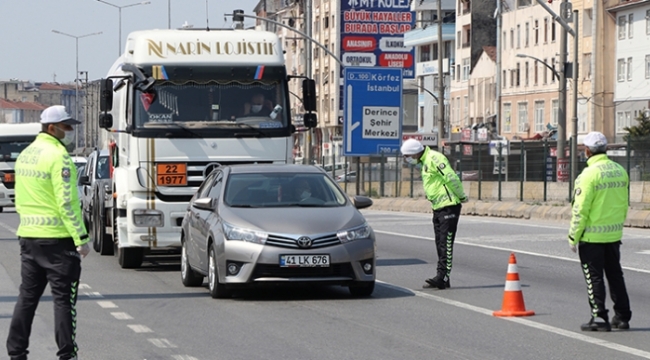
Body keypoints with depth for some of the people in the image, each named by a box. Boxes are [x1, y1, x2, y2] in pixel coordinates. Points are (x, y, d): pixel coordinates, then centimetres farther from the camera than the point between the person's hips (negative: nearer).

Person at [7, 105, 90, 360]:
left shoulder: (25, 155, 12)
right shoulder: (58, 156, -14)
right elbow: (66, 203, -19)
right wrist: (81, 238, -16)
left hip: (28, 236, 8)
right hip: (57, 238, -8)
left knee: (27, 296, 12)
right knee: (64, 299, -1)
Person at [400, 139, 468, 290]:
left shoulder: (434, 158, -16)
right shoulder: (426, 161, 17)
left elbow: (451, 178, -21)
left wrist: (461, 196, -14)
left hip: (448, 206, -10)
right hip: (438, 207, 10)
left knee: (445, 243, -10)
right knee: (440, 243, 11)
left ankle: (443, 276, -12)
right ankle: (442, 278, 14)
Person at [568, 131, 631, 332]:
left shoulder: (589, 174, -17)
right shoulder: (620, 171, 4)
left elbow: (580, 210, -17)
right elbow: (624, 204, 11)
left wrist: (573, 237, -9)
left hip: (591, 236, -6)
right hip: (614, 234, 6)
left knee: (594, 278, 1)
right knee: (615, 275, 15)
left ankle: (599, 318, 1)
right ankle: (622, 317, 18)